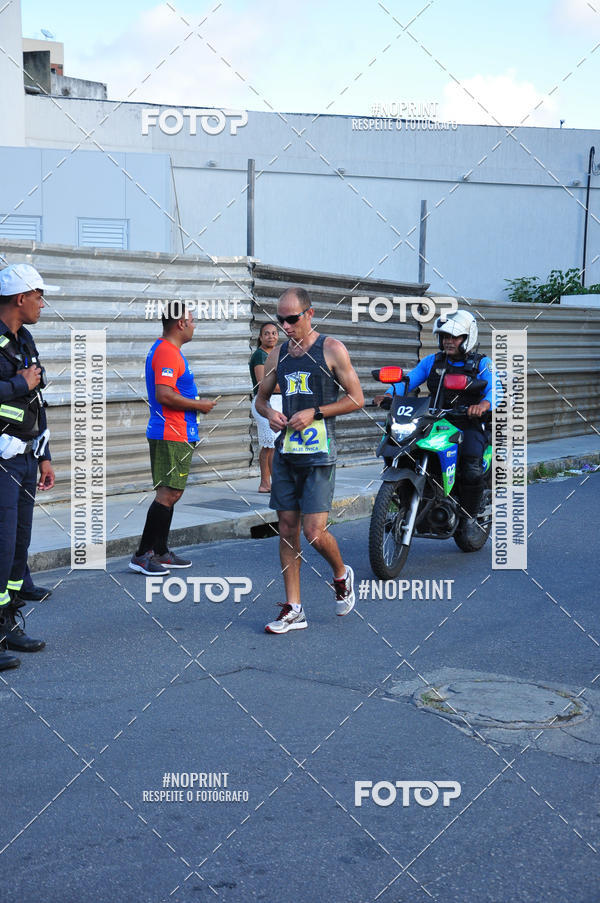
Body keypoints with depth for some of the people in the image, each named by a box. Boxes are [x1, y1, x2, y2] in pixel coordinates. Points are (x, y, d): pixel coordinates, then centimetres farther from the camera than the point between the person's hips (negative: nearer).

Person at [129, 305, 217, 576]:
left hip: (174, 435, 11)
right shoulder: (168, 352, -16)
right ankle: (142, 556, -8)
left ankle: (160, 553, 19)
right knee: (168, 494, -10)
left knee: (170, 494, 14)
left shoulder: (165, 349, 18)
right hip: (173, 436, -11)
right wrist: (199, 405, -14)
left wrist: (195, 401, 18)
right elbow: (164, 395, -25)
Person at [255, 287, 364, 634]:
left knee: (315, 531, -10)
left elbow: (357, 398, -2)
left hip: (319, 452, -5)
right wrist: (270, 412, 0)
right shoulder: (277, 355, 12)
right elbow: (261, 397, 24)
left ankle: (342, 574, 22)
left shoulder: (331, 349, -2)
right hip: (285, 450, 5)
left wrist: (314, 413, -12)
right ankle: (293, 609, 12)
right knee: (287, 530, 5)